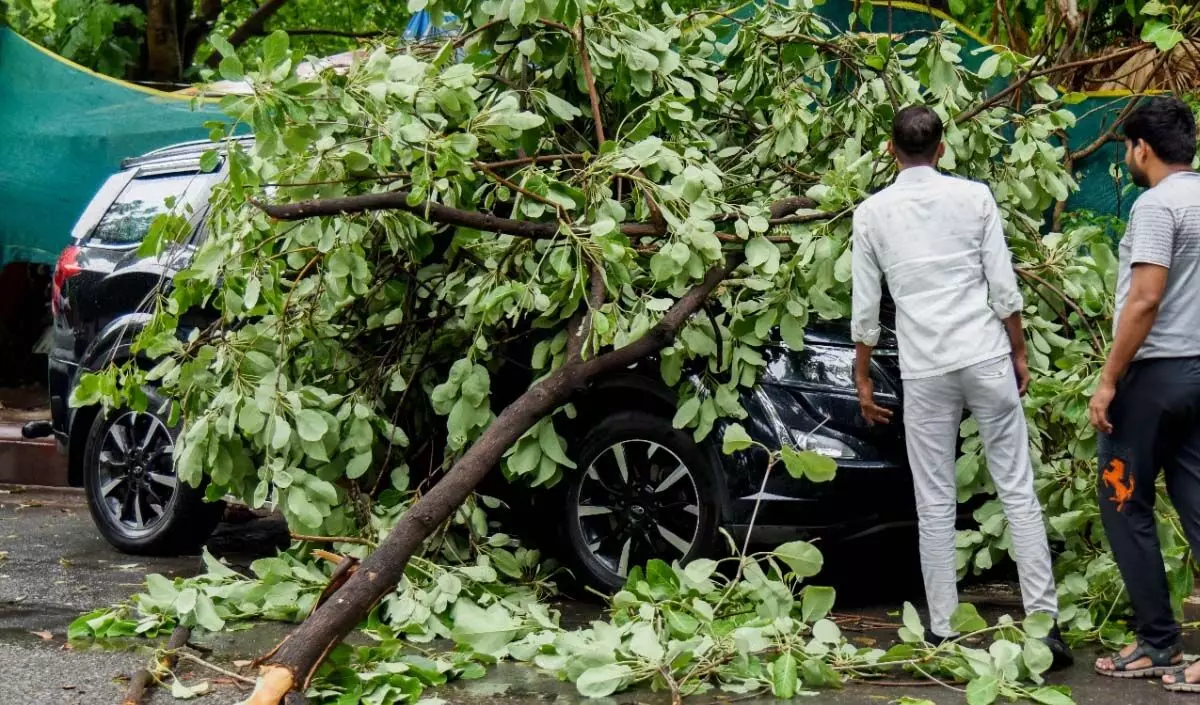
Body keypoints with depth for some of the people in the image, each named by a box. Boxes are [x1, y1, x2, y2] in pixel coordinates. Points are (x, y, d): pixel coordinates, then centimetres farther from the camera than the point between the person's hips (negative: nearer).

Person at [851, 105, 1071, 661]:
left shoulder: (872, 213, 3)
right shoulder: (974, 197, 2)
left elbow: (865, 308, 6)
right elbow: (1004, 288, 1)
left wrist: (863, 379, 16)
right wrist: (1019, 353, 13)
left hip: (925, 370, 0)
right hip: (986, 358, 0)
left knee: (935, 505, 6)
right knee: (1018, 491, 1)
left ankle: (943, 630, 7)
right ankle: (1044, 621, -3)